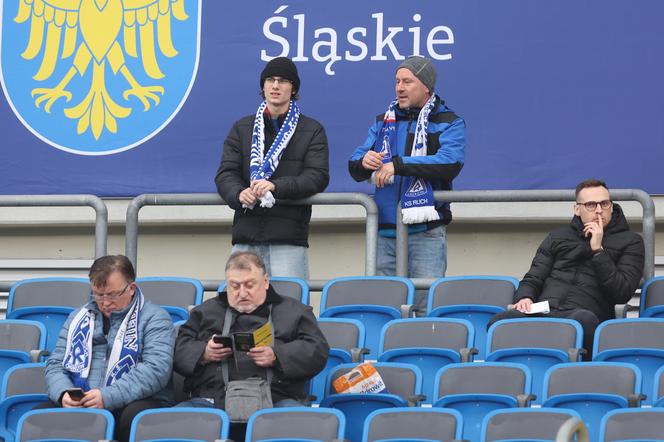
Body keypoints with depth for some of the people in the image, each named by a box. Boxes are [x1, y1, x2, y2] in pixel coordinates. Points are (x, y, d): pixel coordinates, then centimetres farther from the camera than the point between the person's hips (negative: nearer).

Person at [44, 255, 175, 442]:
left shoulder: (154, 318, 4)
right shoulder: (79, 318, 20)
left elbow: (156, 369, -11)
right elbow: (55, 364, 17)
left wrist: (108, 397, -23)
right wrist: (63, 393, -8)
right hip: (81, 405, 3)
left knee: (137, 416, -39)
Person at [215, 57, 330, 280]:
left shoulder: (312, 130, 10)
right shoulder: (242, 129, 18)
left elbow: (318, 176, -3)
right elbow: (225, 174, 8)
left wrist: (276, 186, -19)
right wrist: (238, 194, -16)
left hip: (289, 238, -3)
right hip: (246, 237, 3)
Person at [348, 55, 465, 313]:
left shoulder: (449, 124, 4)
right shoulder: (384, 122, 19)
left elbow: (451, 163, -15)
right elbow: (354, 167, 13)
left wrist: (398, 165, -20)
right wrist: (363, 163, -13)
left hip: (426, 232, -5)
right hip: (385, 231, 5)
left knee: (426, 301, -10)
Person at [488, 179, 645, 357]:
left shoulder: (630, 241, 17)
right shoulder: (558, 237, 28)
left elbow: (623, 293, 4)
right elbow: (532, 280, 25)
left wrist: (598, 250, -1)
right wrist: (525, 298, 0)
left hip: (583, 312, -3)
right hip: (544, 311, 3)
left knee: (584, 320, -44)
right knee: (498, 322, -31)